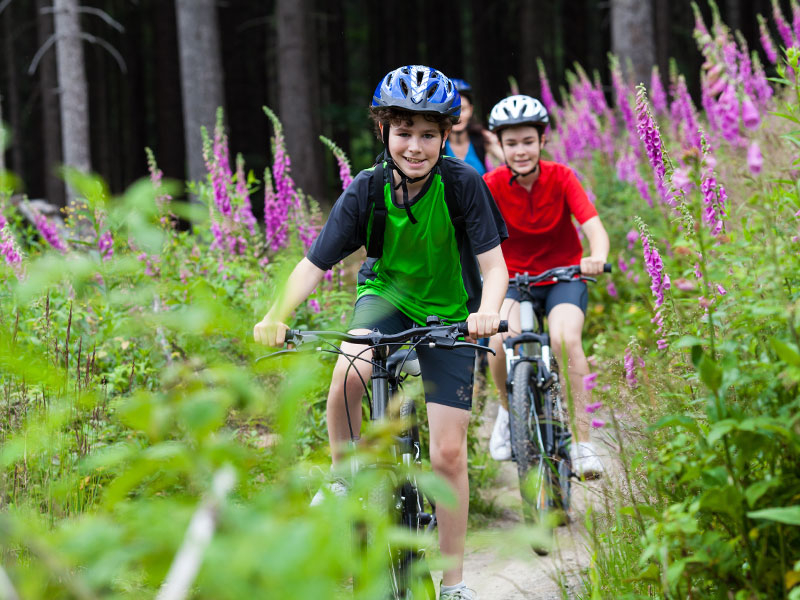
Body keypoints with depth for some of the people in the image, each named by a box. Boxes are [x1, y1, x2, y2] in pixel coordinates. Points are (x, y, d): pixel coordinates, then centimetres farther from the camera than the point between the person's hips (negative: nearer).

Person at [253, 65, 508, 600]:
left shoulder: (463, 184, -22)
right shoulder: (366, 191, -18)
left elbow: (495, 267, -23)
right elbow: (314, 265, -18)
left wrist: (487, 312, -44)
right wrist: (278, 315, -36)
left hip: (449, 314, -1)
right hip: (387, 295, 1)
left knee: (448, 453, -4)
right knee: (348, 375, -34)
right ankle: (344, 481, -7)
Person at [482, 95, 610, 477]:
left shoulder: (561, 178, -13)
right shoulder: (492, 185, -12)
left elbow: (594, 225, -25)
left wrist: (597, 256, -47)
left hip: (563, 276, -1)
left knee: (566, 339, -30)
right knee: (500, 341, -28)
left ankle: (582, 441, -24)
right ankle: (509, 409, 3)